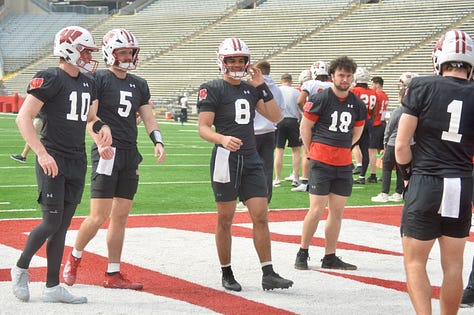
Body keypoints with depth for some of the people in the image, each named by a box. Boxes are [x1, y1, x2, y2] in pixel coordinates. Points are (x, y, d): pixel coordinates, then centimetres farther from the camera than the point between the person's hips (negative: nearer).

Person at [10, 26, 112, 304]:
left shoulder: (88, 83, 13)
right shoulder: (50, 79, -10)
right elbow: (24, 117, -13)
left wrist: (103, 127, 2)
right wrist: (41, 153, -21)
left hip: (78, 161, 7)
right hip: (53, 160, -7)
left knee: (63, 225, 8)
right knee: (52, 222, -8)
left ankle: (53, 287, 12)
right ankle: (21, 268, 15)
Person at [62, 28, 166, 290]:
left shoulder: (139, 84, 15)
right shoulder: (99, 79, -4)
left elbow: (148, 118, 14)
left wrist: (158, 142, -2)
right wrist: (100, 141, -25)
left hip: (130, 154, 6)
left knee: (121, 217, 7)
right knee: (99, 216, -9)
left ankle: (113, 274, 12)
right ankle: (74, 258, 14)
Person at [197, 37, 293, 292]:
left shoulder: (251, 89, 15)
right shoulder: (212, 89, -3)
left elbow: (275, 117, 10)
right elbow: (203, 127, -10)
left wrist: (262, 86, 2)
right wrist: (223, 139, -30)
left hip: (251, 159, 5)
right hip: (226, 158, -5)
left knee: (261, 216, -1)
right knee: (225, 219, 4)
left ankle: (268, 274, 1)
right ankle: (227, 275, 15)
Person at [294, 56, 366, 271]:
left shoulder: (357, 104, 9)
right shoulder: (320, 99, -7)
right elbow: (305, 127, 0)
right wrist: (313, 151, 6)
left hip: (344, 163, 5)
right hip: (321, 162, -5)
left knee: (337, 211, 7)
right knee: (317, 209, -7)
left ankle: (330, 257, 14)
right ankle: (302, 253, 7)